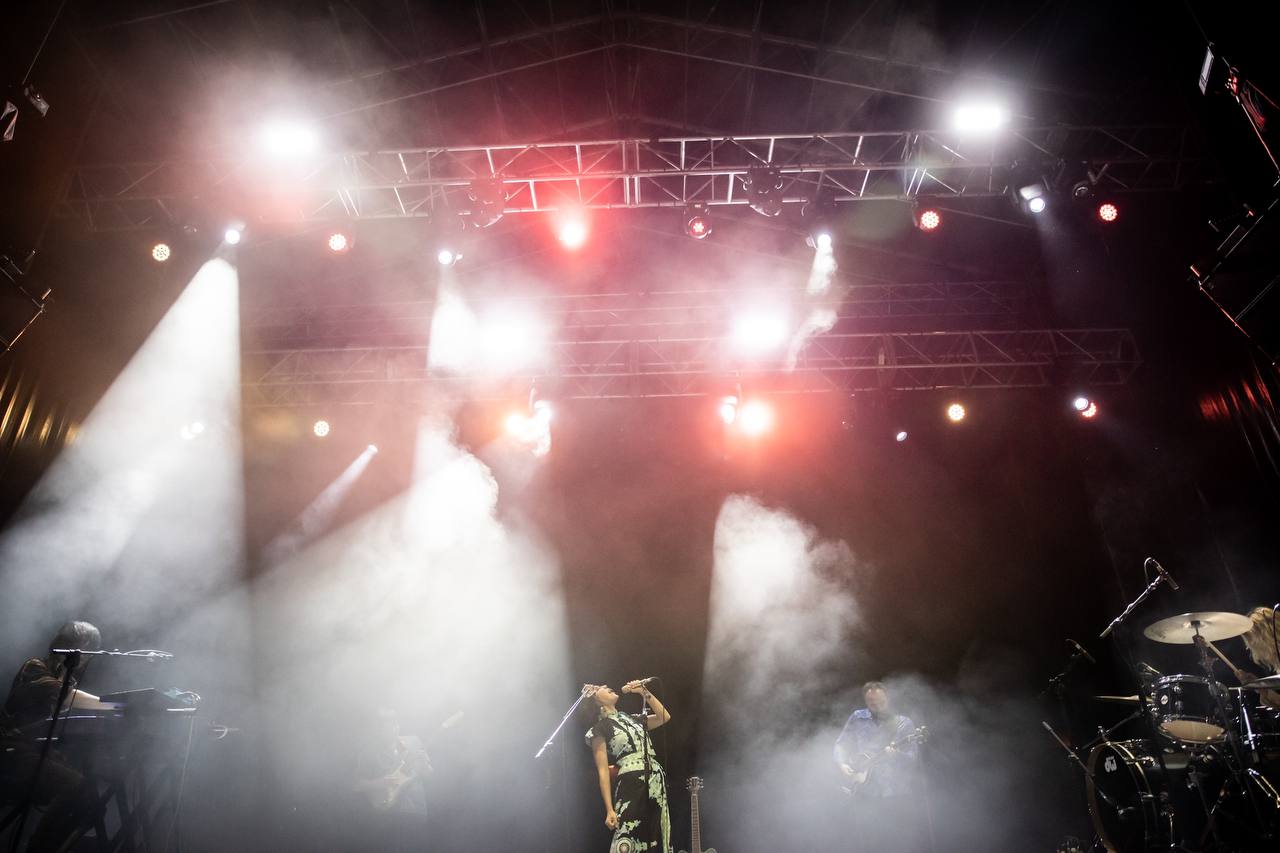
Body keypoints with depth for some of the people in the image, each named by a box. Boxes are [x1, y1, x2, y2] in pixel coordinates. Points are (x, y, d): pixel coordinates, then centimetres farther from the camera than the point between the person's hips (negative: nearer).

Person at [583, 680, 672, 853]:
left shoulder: (630, 719, 20)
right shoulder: (599, 729, 2)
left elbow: (664, 717, 18)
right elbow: (603, 771, -5)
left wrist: (644, 692, 13)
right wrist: (609, 809, -13)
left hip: (657, 783, 6)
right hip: (632, 785, -6)